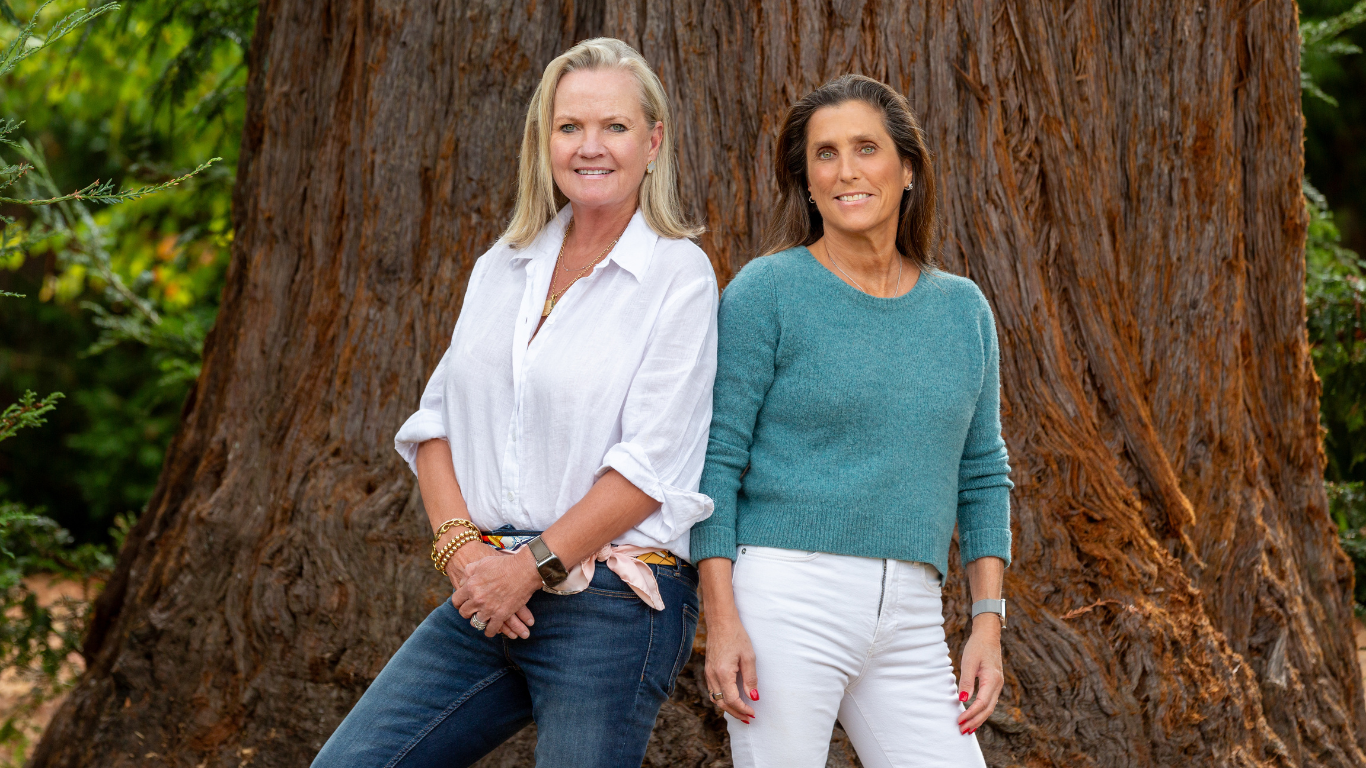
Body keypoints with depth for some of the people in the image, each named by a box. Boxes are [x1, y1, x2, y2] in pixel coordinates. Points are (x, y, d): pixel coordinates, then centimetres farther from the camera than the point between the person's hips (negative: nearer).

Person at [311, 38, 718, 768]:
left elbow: (649, 465, -11)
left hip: (612, 605, -5)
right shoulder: (500, 269, 13)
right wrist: (459, 547, -5)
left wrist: (531, 567, -13)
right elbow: (436, 421, 11)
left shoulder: (679, 276, -5)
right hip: (484, 596, 6)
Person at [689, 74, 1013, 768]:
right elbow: (715, 460, -5)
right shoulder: (768, 292, -2)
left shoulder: (962, 310, 13)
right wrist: (722, 621, -12)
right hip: (787, 602, -4)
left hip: (908, 623, 4)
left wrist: (989, 625, 8)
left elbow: (981, 476, 16)